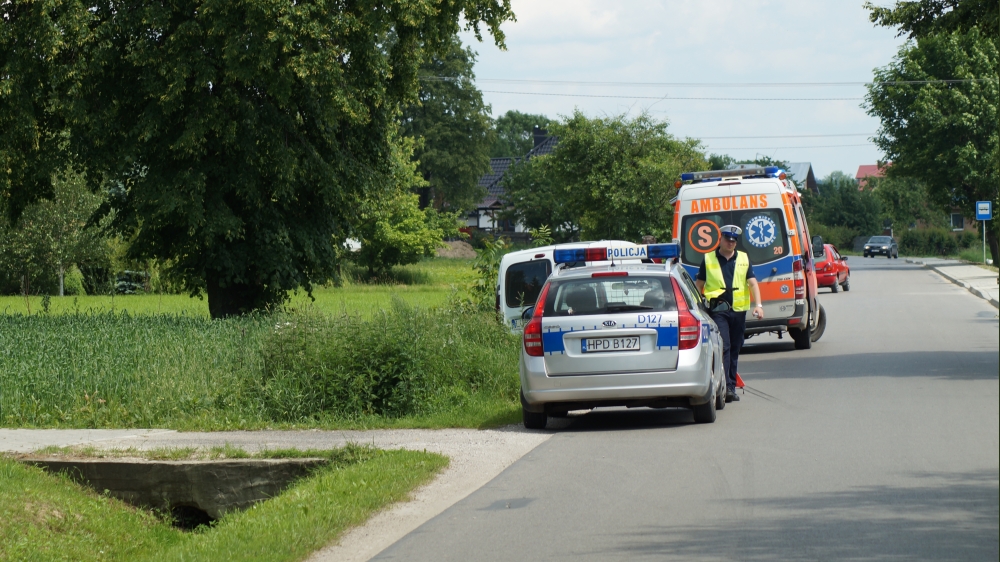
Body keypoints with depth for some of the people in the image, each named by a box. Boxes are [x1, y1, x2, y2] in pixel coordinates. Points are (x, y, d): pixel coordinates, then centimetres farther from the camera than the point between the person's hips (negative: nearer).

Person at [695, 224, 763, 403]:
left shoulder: (744, 259, 10)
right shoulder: (708, 260, 5)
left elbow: (752, 283, 3)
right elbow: (699, 285, 10)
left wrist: (758, 305, -10)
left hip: (738, 310, 3)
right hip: (718, 310, -3)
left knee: (735, 350, 9)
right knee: (723, 347, -15)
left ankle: (731, 387, 17)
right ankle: (725, 387, -21)